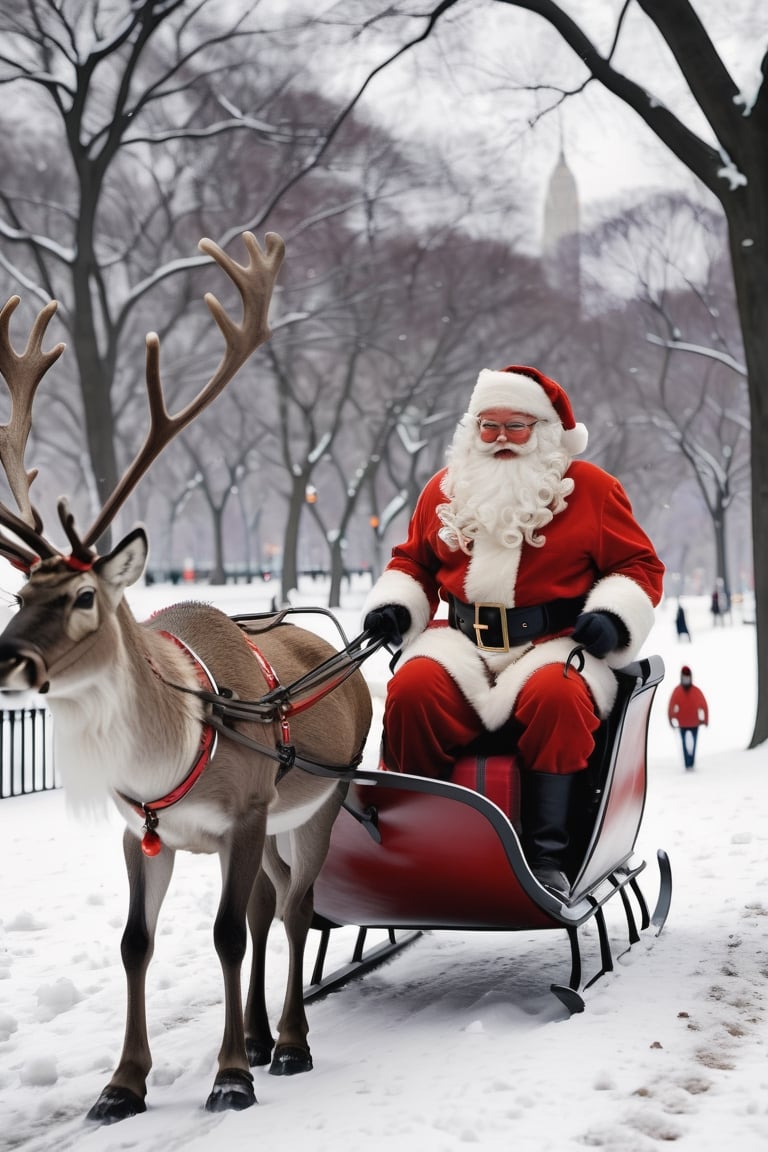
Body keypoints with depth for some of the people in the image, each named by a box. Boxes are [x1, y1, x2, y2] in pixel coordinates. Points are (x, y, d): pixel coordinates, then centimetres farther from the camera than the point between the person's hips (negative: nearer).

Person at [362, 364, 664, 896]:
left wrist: (614, 617, -9)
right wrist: (393, 606, 6)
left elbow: (639, 565, 8)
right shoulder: (446, 488, 15)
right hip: (464, 643, 3)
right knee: (411, 690, -28)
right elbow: (413, 561, 25)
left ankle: (546, 856, -29)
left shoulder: (590, 488, 7)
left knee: (557, 696, -37)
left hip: (556, 645, -2)